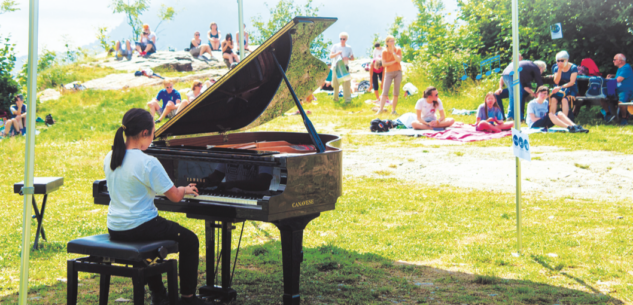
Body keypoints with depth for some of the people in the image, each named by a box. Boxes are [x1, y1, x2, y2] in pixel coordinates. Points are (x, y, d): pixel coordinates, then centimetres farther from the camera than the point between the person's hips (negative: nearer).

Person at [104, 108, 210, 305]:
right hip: (139, 228, -7)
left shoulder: (109, 158, 1)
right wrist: (185, 189, 8)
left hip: (114, 229, 7)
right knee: (190, 240, 13)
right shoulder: (148, 163, -21)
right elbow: (175, 197, -16)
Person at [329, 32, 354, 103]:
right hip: (336, 67, 0)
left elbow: (352, 58, 8)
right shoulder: (335, 46, 1)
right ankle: (335, 98, 18)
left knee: (346, 83, -8)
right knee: (335, 83, 2)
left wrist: (348, 58, -14)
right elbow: (330, 56, -4)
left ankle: (347, 99, -3)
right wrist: (337, 53, -23)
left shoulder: (349, 47, 5)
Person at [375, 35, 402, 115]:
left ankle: (393, 110, 6)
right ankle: (380, 109, -11)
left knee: (396, 93, 1)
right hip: (389, 73, -1)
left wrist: (393, 51, -18)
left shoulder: (398, 50, 4)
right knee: (385, 92, -11)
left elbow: (399, 60, -12)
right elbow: (384, 64, -6)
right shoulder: (384, 52, 1)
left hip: (398, 72, 1)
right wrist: (394, 61, -11)